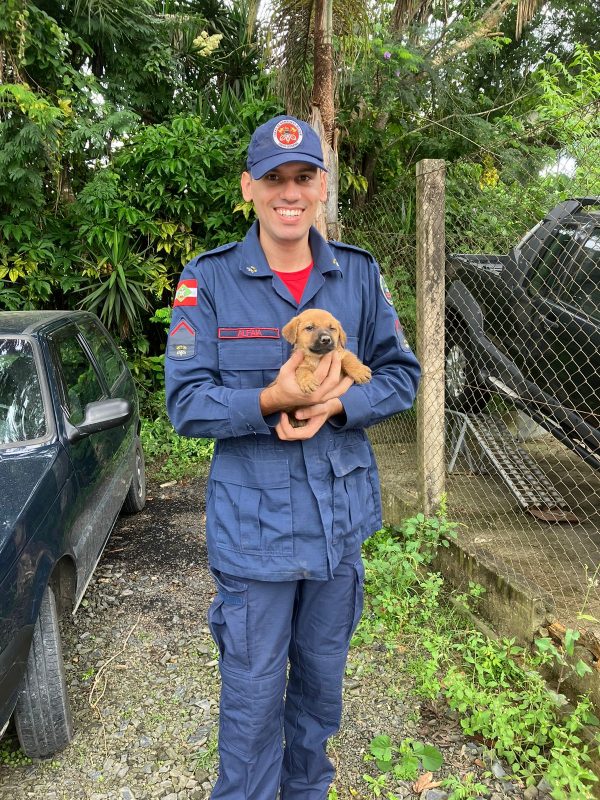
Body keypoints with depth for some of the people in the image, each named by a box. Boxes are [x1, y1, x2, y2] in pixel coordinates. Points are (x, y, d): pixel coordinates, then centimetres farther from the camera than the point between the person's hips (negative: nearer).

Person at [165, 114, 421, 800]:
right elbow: (186, 403, -10)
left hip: (342, 518, 4)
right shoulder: (208, 281, -8)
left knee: (322, 679, 23)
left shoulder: (360, 274, 1)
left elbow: (401, 374, 3)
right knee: (252, 693, 9)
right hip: (253, 526, -3)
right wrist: (270, 402, -28)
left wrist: (335, 405, -17)